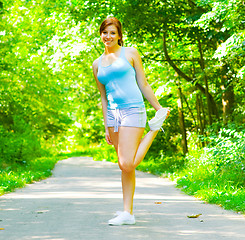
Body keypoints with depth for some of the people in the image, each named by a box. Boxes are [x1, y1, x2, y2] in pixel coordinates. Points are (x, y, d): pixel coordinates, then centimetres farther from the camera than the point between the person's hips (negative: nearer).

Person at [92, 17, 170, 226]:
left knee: (127, 165, -17)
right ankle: (128, 213, 11)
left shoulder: (130, 53, 4)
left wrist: (159, 108, 6)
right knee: (125, 166, 6)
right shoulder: (97, 64, 15)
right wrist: (107, 127, 14)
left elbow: (144, 85, 6)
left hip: (133, 111, -5)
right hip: (113, 114, 5)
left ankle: (154, 130, 5)